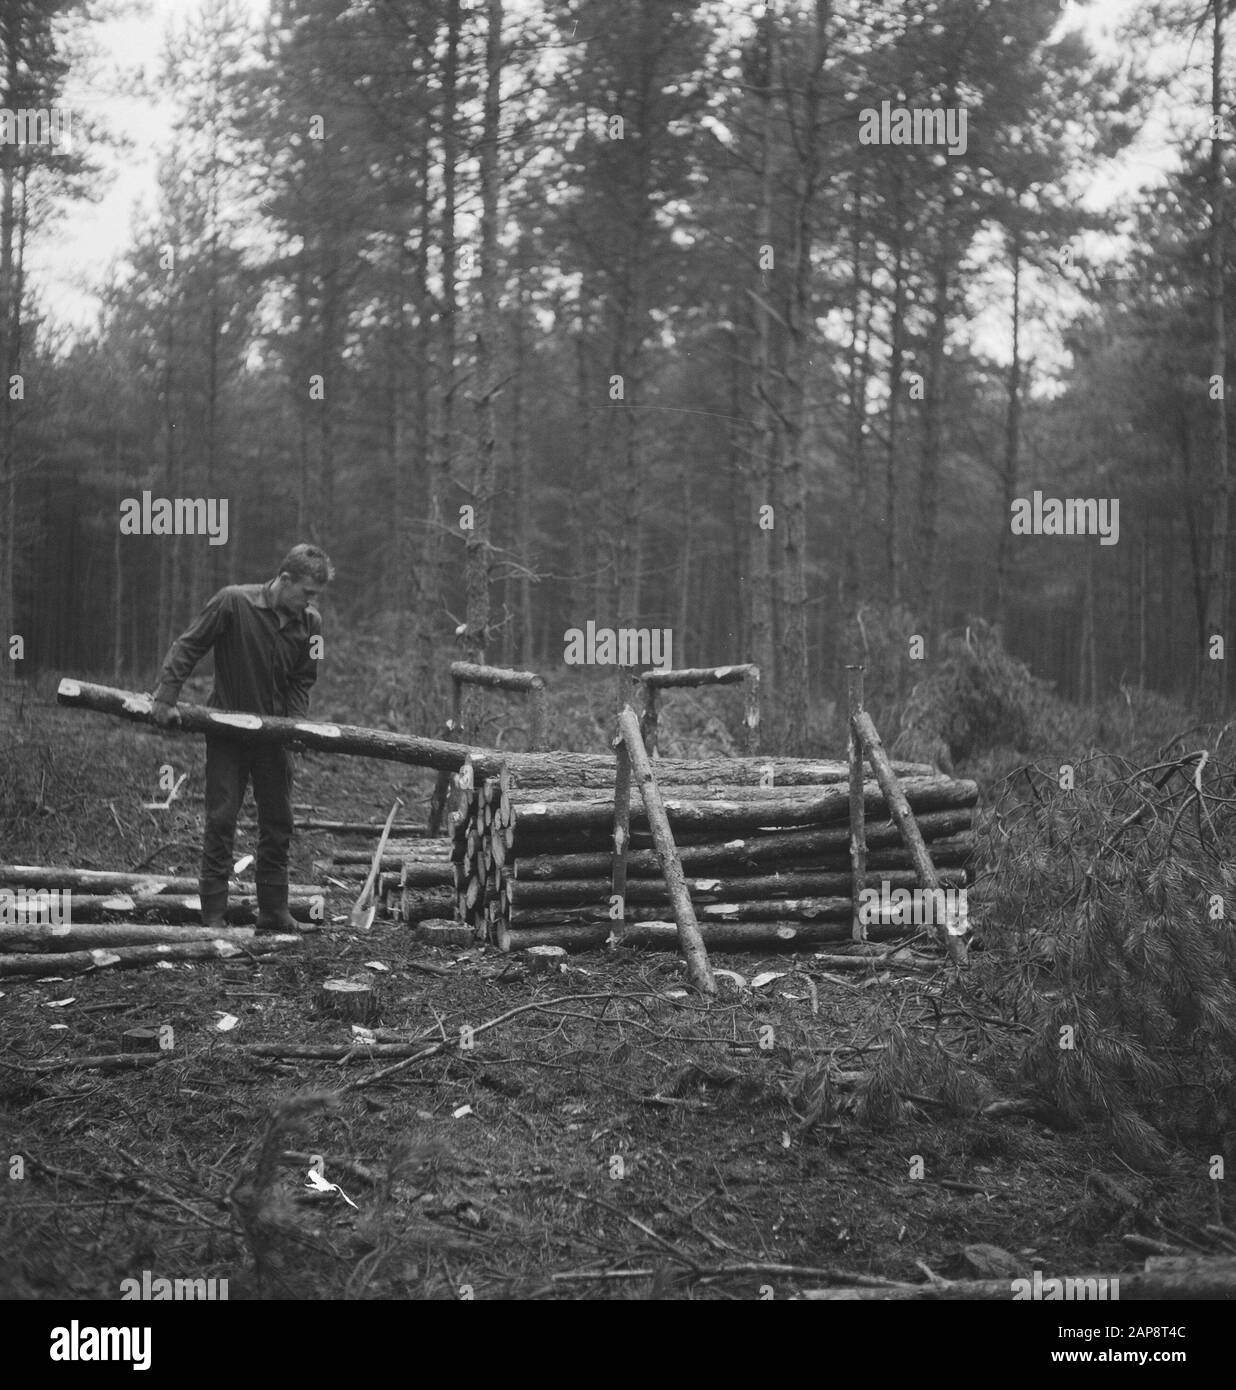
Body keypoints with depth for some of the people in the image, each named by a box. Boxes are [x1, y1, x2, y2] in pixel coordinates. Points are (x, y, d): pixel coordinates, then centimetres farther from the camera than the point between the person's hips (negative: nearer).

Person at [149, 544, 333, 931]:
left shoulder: (310, 623, -4)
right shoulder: (233, 602, -15)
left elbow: (302, 682, 3)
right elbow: (187, 648, -10)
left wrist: (294, 724, -12)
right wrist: (165, 699, -17)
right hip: (227, 730, -4)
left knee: (278, 824, 7)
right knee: (221, 820, -3)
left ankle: (274, 913, 17)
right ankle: (213, 917, 1)